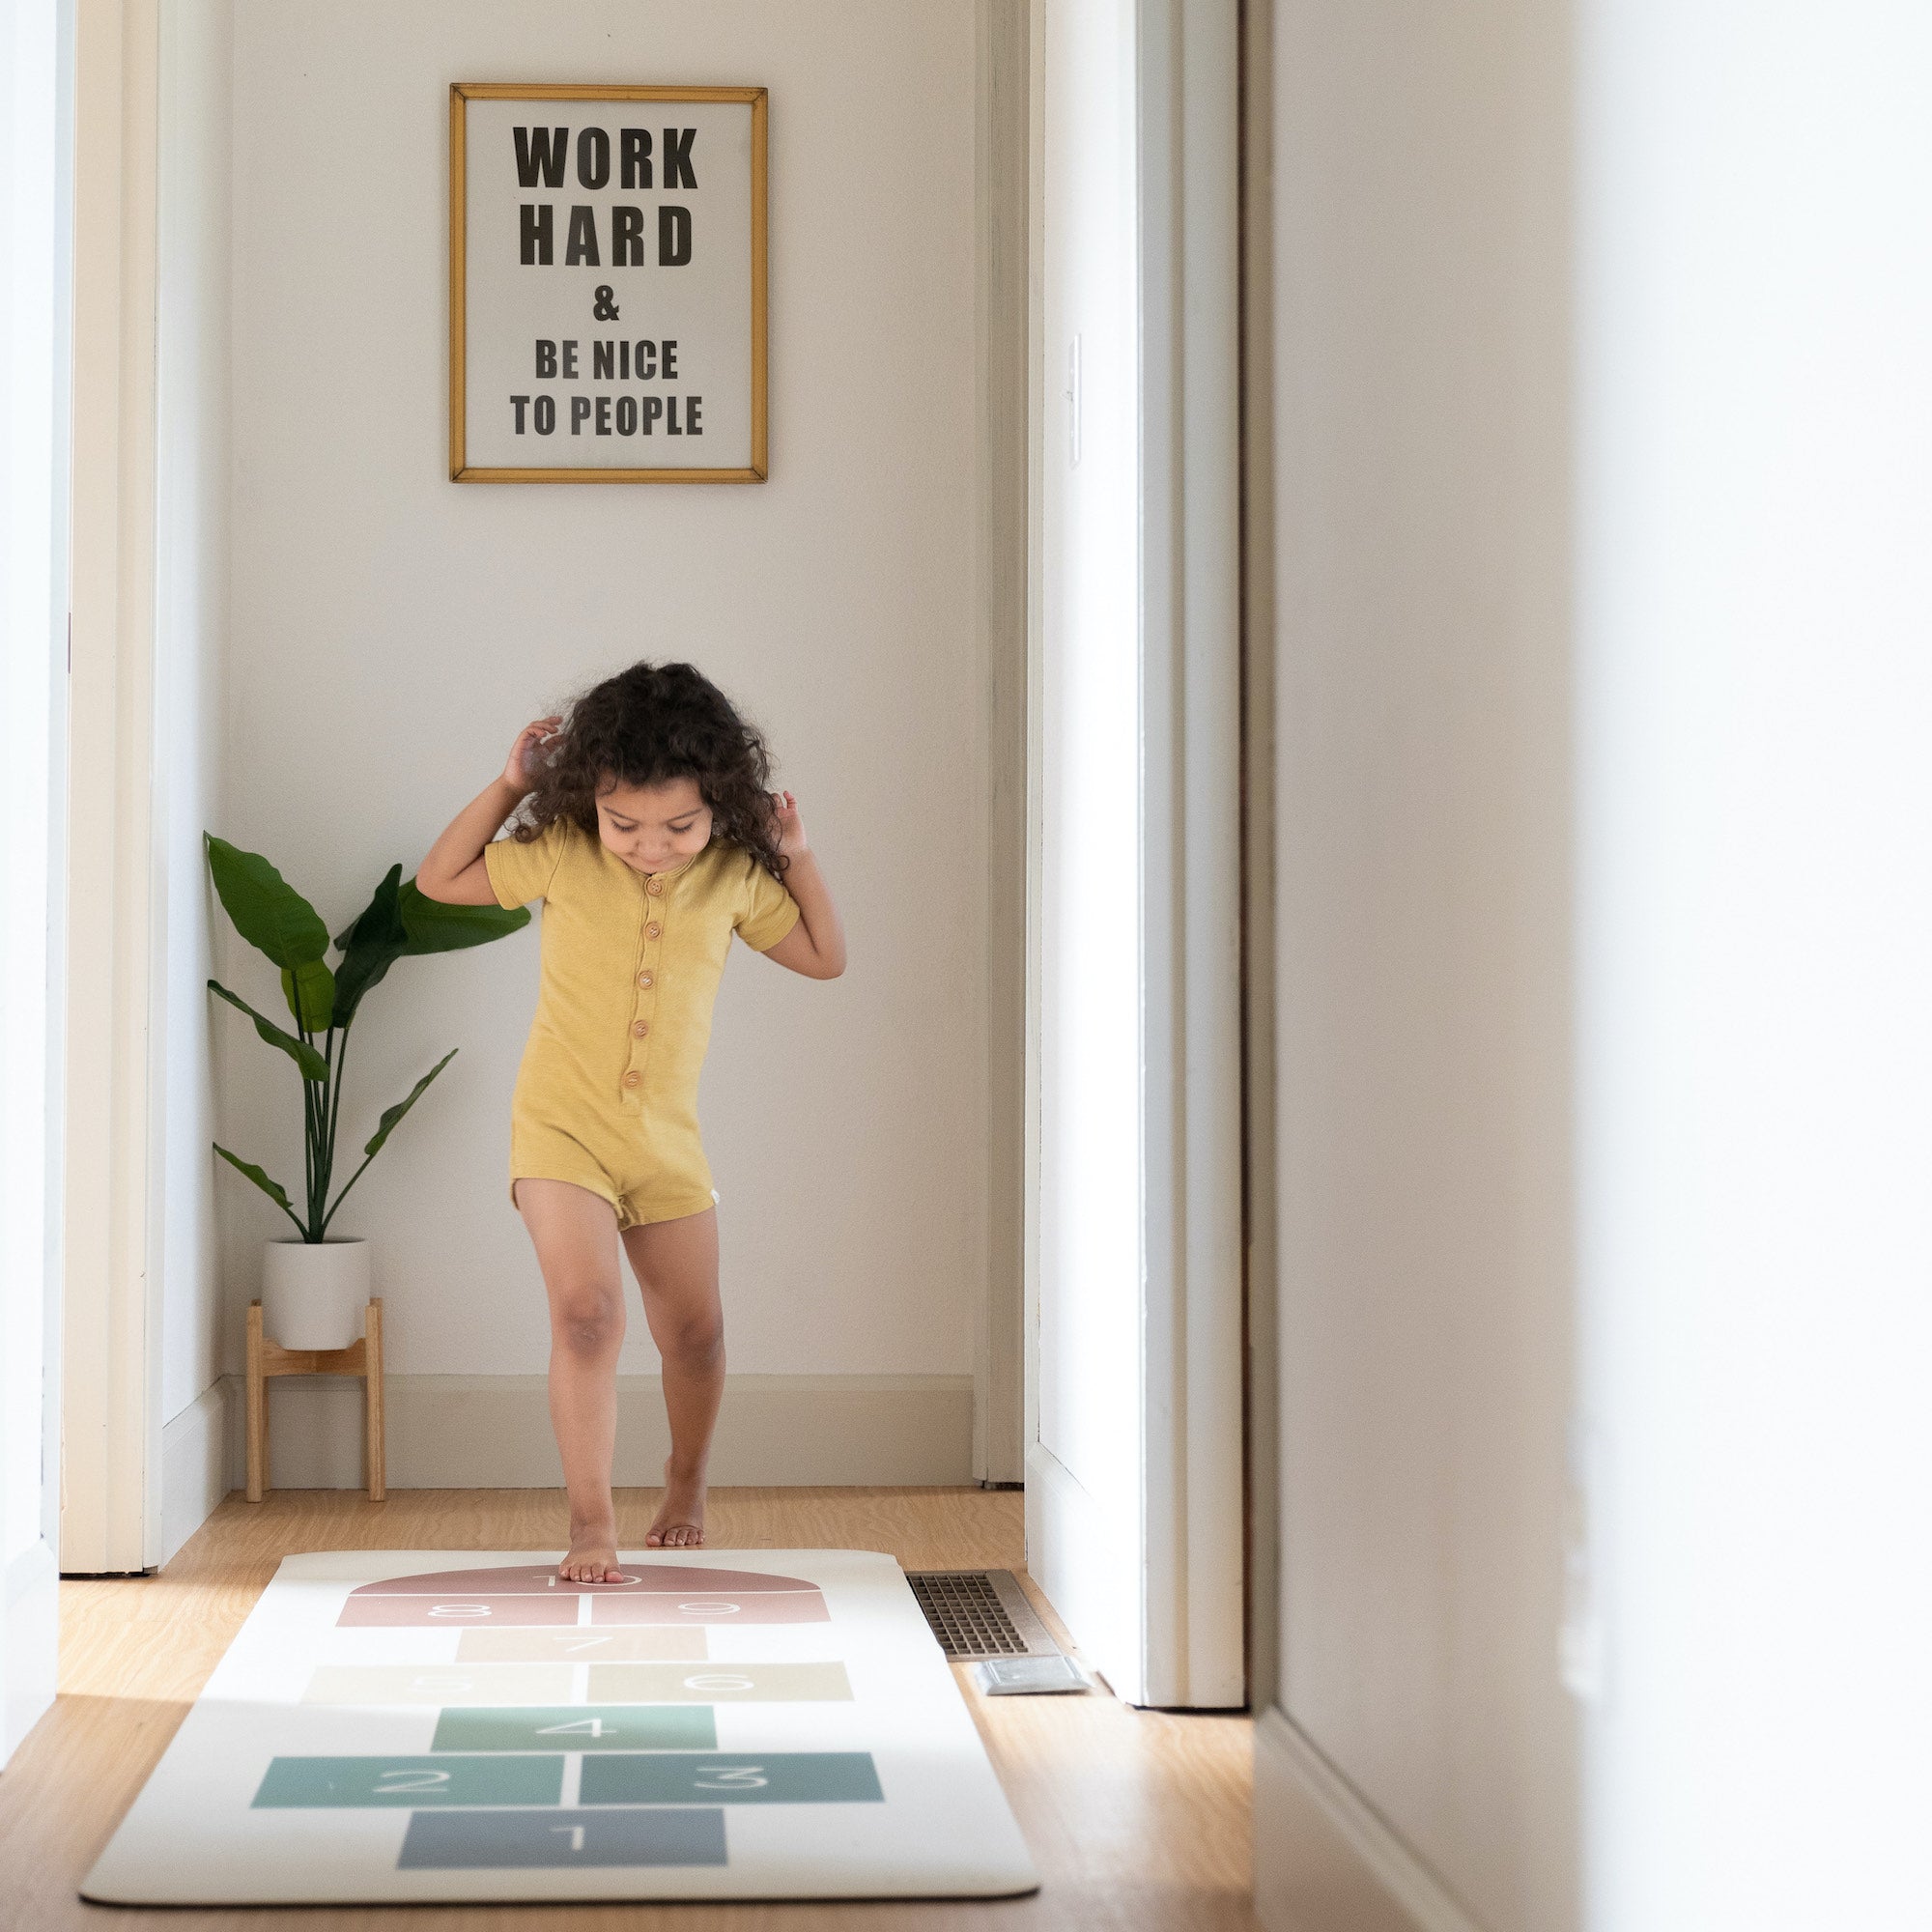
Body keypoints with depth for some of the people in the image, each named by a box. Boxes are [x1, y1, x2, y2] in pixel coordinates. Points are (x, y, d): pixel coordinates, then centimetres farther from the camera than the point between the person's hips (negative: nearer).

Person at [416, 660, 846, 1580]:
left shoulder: (735, 877, -3)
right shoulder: (561, 855, -7)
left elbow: (825, 957, 9)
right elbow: (439, 880, 3)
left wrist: (799, 857, -4)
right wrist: (506, 786, -7)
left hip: (667, 1138, 3)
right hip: (562, 1125, -3)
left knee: (693, 1330, 12)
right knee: (586, 1312, -19)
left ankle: (685, 1486, 38)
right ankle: (591, 1523, -13)